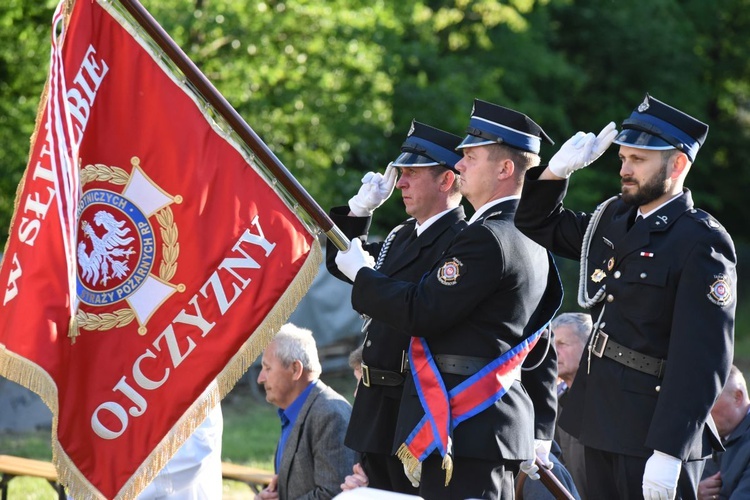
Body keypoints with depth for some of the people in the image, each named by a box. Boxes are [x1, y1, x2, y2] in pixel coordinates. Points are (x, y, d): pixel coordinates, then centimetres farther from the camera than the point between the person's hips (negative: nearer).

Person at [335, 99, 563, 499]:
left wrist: (361, 274, -3)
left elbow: (420, 313, -18)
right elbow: (542, 352, 21)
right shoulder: (531, 241, 17)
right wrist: (540, 433, 23)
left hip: (464, 433, -10)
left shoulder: (486, 239, -15)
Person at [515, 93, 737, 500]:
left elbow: (702, 359, -19)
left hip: (654, 433, -8)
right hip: (601, 420, 8)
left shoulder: (703, 244, -13)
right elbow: (537, 226, 27)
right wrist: (559, 169, 7)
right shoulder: (612, 219, 11)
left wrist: (668, 452, -24)